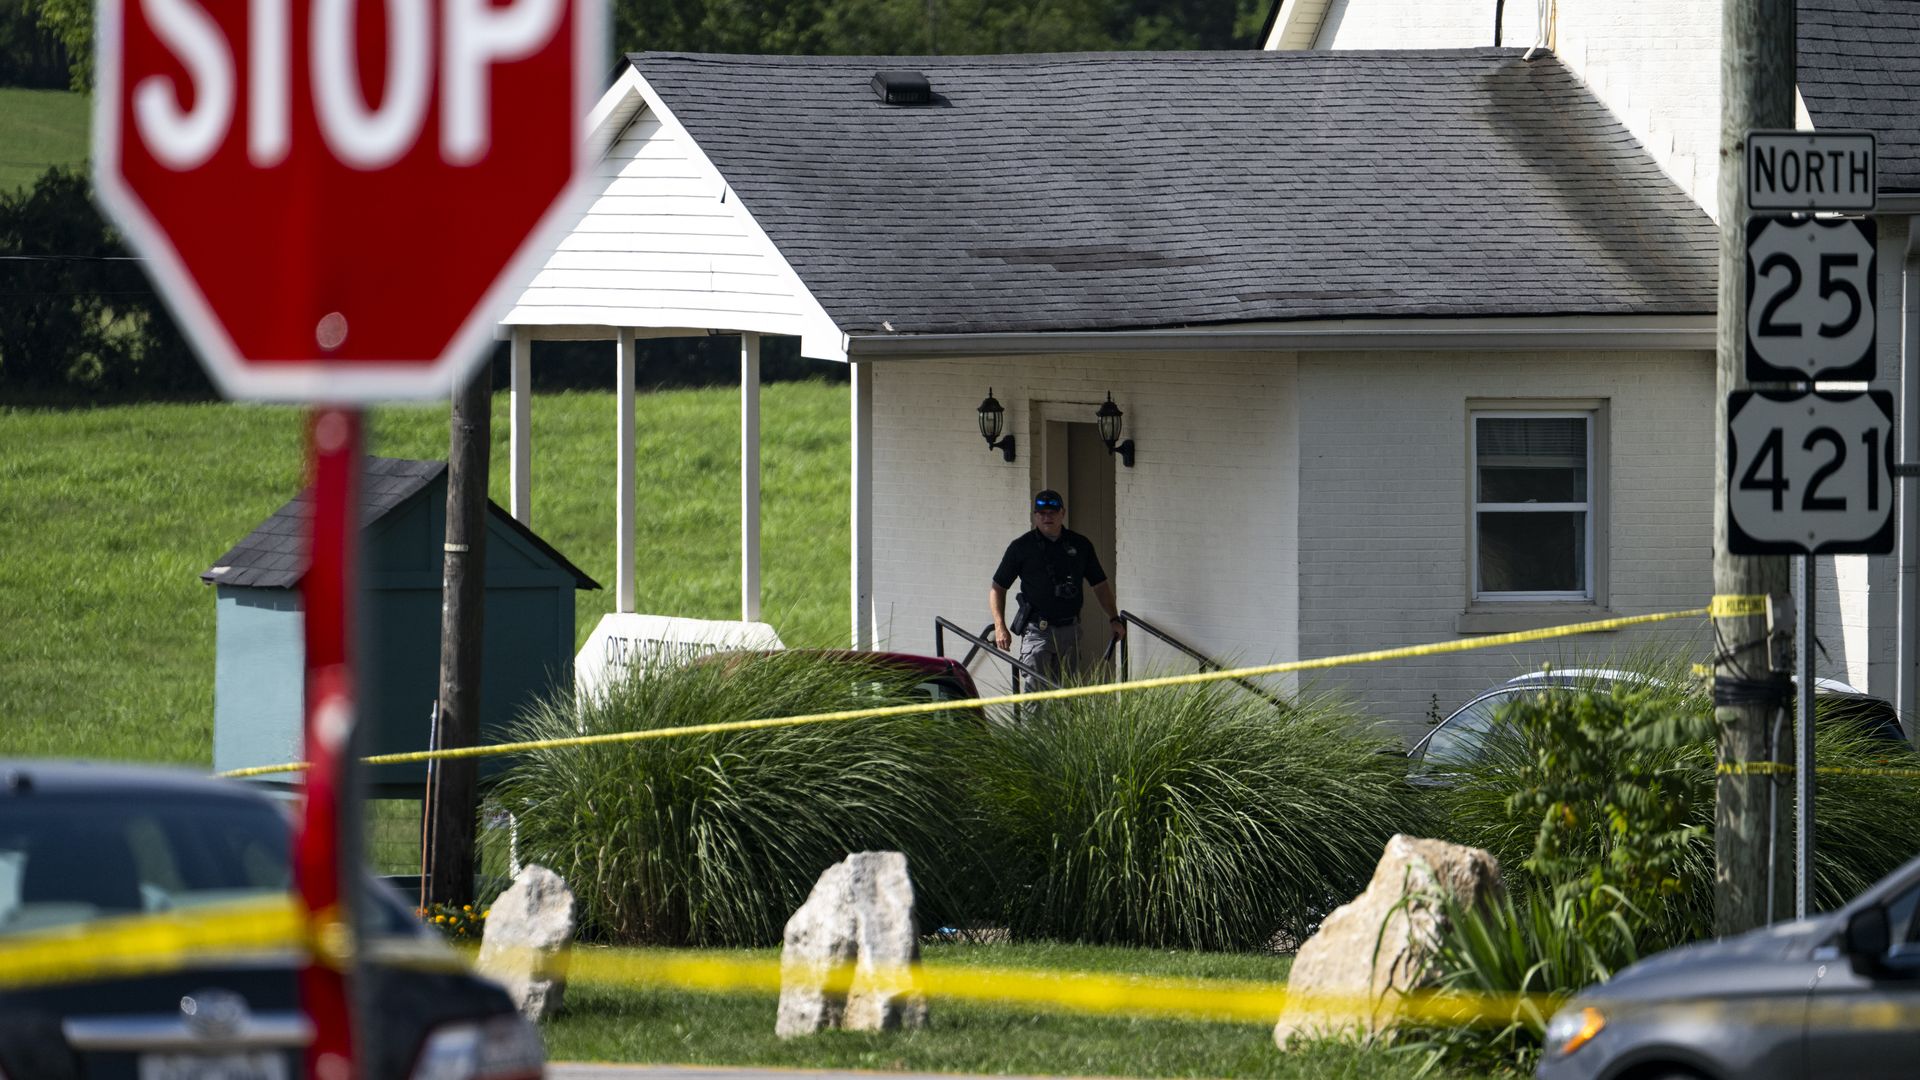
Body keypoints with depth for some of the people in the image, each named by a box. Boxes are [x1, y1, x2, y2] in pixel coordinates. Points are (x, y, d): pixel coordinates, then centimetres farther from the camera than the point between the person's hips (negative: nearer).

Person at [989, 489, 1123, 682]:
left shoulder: (1080, 545, 9)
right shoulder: (1021, 547, 1)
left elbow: (1100, 585, 18)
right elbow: (998, 588, 5)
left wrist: (1114, 618, 8)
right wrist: (1000, 627, -6)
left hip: (1070, 631, 3)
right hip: (1037, 630, -3)